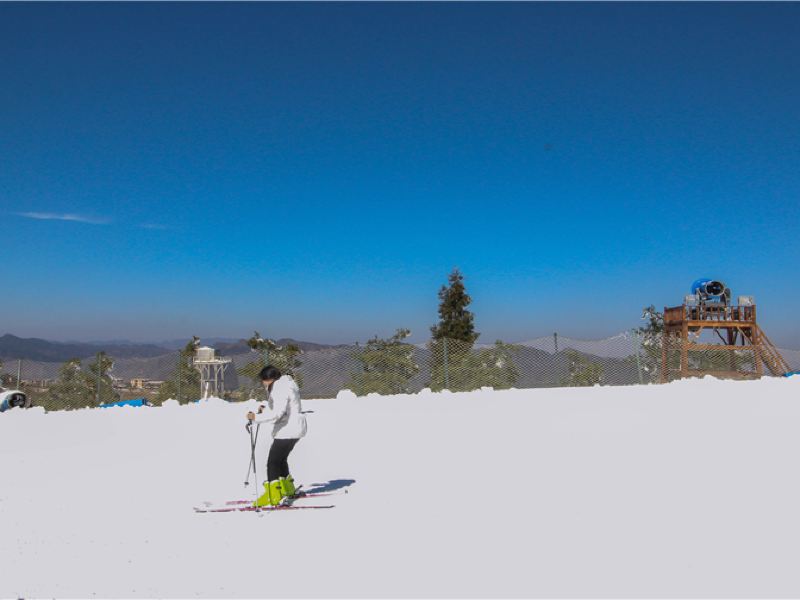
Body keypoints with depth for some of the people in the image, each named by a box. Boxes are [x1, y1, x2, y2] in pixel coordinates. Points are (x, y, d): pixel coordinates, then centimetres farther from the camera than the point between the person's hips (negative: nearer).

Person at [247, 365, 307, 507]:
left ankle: (272, 496, -9)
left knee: (273, 462, -8)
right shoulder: (284, 384, 14)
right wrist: (266, 409, 15)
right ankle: (287, 489, 37)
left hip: (287, 430, -11)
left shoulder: (281, 389, -19)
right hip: (294, 428, 11)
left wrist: (256, 418, -22)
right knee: (280, 459, 24)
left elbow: (277, 413, -27)